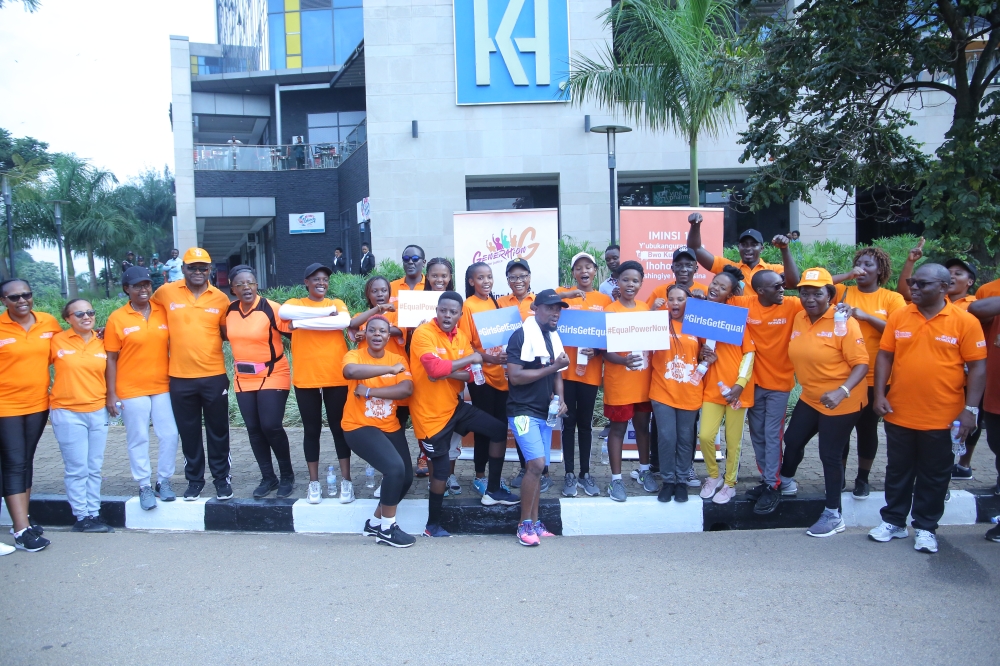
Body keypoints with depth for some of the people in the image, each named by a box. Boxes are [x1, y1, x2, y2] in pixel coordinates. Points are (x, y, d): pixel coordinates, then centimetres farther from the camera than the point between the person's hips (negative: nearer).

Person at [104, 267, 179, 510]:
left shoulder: (163, 312, 2)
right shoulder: (117, 318, -4)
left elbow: (173, 345, 8)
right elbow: (111, 359, -3)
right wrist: (111, 394, -5)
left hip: (162, 387, 2)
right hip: (131, 390, -2)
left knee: (169, 435, 4)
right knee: (138, 440, 5)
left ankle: (164, 481, 21)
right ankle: (145, 486, 17)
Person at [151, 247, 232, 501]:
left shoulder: (221, 299, 1)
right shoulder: (166, 292, -2)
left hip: (214, 376, 0)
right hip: (180, 377, 0)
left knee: (218, 431, 9)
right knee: (188, 432, 11)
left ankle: (222, 478, 23)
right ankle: (194, 480, 26)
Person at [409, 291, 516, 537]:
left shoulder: (461, 336, 5)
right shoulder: (424, 333, -18)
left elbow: (471, 374, 2)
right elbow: (434, 368, -33)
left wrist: (450, 373, -18)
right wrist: (470, 358, -22)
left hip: (454, 405, 8)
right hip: (431, 413, -8)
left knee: (499, 430, 10)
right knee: (442, 469, -4)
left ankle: (493, 491, 24)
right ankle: (432, 525, 16)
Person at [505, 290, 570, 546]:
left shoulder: (554, 337, 11)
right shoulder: (521, 336, -12)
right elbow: (515, 376, -20)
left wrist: (560, 399, 1)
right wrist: (552, 367, -18)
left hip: (545, 412, 7)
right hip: (524, 411, -7)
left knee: (538, 467, 10)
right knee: (536, 464, -17)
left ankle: (534, 523, 19)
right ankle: (524, 525, -4)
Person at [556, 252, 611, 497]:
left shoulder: (605, 300, 6)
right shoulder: (562, 293, 3)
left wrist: (598, 350, -12)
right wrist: (565, 294, -26)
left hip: (591, 370, 1)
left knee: (586, 422, 10)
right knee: (569, 422, 4)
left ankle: (585, 473, 20)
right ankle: (569, 474, 13)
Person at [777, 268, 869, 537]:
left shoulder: (843, 322, -19)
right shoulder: (799, 318, 0)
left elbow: (861, 363, -22)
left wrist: (842, 391, -35)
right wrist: (808, 385, 5)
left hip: (841, 402, -7)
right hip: (810, 397, 7)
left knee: (829, 455, 1)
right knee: (792, 440, 20)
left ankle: (833, 515, 17)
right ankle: (785, 481, 48)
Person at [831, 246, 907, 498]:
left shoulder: (892, 298, 0)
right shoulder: (844, 293, 3)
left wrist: (866, 316, -19)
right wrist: (848, 275, -11)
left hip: (874, 377, -1)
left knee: (868, 428, 10)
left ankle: (863, 478, 25)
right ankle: (838, 476, 22)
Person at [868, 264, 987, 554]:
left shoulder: (966, 322, -6)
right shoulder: (898, 317, 1)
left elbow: (977, 367, -5)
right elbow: (885, 356, 5)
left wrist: (971, 409, -10)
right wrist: (879, 394, -4)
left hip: (942, 418, -2)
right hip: (899, 414, 3)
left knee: (934, 475, 11)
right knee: (898, 471, 15)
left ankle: (926, 528, 25)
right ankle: (893, 522, 29)